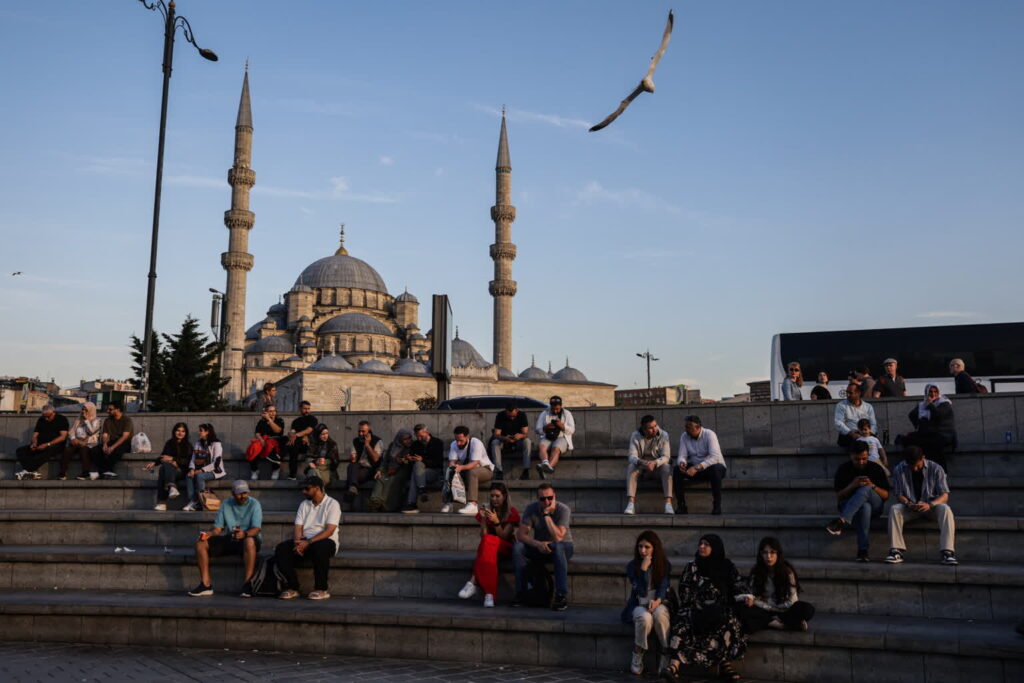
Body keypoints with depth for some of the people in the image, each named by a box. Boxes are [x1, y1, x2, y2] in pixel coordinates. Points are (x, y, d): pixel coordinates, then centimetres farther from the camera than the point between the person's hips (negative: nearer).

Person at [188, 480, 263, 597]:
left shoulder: (254, 504, -6)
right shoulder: (226, 505, 9)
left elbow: (256, 529, -17)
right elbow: (218, 527, 6)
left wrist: (245, 534, -39)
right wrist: (208, 533, -17)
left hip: (248, 539, -5)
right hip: (230, 539, 5)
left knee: (249, 541, -42)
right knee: (200, 544, -11)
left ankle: (247, 583, -36)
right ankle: (206, 584, -11)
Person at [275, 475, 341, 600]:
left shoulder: (332, 504, -2)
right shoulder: (304, 504, 17)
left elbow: (329, 530, -13)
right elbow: (298, 527, 7)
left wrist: (308, 542, -23)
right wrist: (298, 542, -16)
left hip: (325, 541, -5)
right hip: (305, 542, 5)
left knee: (319, 547, -40)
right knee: (281, 549, -20)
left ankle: (321, 589, -25)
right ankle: (292, 587, -14)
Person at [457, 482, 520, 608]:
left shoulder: (512, 513, 0)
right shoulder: (487, 512, 7)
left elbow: (504, 536, -9)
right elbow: (482, 536, -2)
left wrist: (496, 521, -23)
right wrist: (483, 520, -17)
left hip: (506, 548, -2)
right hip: (490, 547, 2)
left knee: (489, 541, -36)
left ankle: (473, 582, -43)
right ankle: (489, 593, -48)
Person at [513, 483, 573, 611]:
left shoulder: (563, 510, -19)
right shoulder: (531, 509, -10)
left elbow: (558, 538, -31)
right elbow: (520, 535, -16)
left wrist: (546, 514, -32)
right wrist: (538, 544, -33)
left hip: (563, 547, -3)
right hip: (539, 548, 3)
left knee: (557, 547, -39)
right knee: (517, 547, -25)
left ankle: (562, 596, -35)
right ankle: (521, 593, -17)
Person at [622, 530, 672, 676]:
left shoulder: (665, 565, 3)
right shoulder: (632, 566, -2)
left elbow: (663, 587, -8)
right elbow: (641, 591, -10)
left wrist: (657, 600, -28)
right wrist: (644, 569, -18)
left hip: (659, 603, 1)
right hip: (639, 605, -1)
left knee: (659, 615, -36)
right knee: (645, 618, -36)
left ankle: (665, 655, -22)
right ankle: (637, 656, -16)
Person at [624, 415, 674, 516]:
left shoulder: (663, 435, -11)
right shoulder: (635, 436, -9)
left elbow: (666, 456, -17)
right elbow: (632, 456, -17)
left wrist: (654, 463, -39)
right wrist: (641, 462, -41)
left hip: (657, 467, 0)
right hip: (640, 468, 0)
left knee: (666, 467, -32)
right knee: (631, 467, -31)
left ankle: (668, 504, -39)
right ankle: (631, 504, -40)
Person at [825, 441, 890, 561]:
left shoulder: (876, 468, 4)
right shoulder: (843, 469, 2)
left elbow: (886, 495, 2)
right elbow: (839, 497, -1)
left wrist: (872, 486, -18)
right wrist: (852, 485, -19)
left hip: (875, 506, 0)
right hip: (848, 505, 0)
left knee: (864, 490, -34)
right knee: (865, 507, -39)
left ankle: (841, 521, -53)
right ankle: (862, 550, -47)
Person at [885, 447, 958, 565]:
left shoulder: (936, 469, -10)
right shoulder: (899, 470, -6)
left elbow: (944, 496, -13)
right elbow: (898, 494, -2)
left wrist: (930, 505, -34)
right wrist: (908, 503, -27)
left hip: (931, 506, -1)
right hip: (910, 507, 1)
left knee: (945, 509, -33)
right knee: (894, 509, -30)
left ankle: (948, 552, -39)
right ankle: (896, 551, -34)